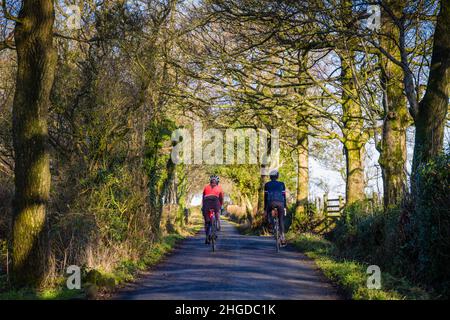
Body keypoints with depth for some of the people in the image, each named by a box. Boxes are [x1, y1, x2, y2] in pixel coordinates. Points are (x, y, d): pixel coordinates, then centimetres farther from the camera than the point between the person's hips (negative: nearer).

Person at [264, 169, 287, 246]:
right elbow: (284, 196, 16)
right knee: (281, 220, 15)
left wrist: (265, 209, 19)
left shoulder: (267, 184, 19)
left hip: (271, 202, -1)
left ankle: (272, 224, 3)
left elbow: (265, 197, 16)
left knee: (268, 213, 32)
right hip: (280, 203, 1)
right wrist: (285, 208, 18)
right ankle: (283, 238, 3)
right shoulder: (281, 184, 21)